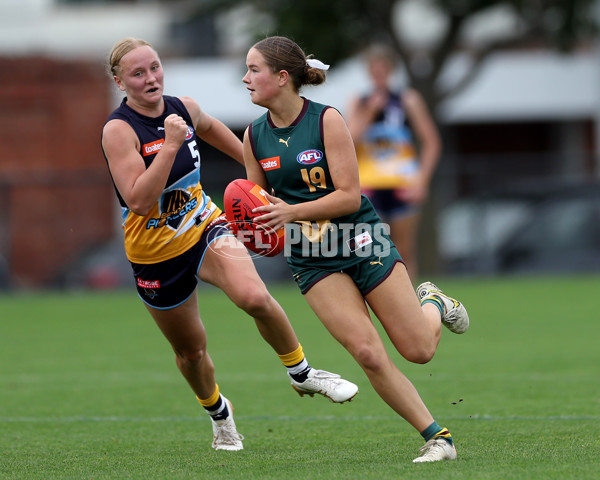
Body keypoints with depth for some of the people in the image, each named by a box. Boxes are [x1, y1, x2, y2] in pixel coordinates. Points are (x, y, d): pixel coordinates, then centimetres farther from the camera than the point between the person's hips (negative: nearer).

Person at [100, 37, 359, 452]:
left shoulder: (184, 108, -5)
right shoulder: (119, 130, -21)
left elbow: (208, 127, 22)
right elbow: (138, 201, -32)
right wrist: (170, 145, -36)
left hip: (205, 228, 3)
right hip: (156, 254, -3)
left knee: (255, 297, -26)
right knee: (191, 348, 13)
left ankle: (301, 373, -2)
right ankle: (217, 411, 45)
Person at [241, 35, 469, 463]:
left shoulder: (327, 120, -13)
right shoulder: (254, 136, 0)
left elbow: (349, 196, -17)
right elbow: (260, 204, 13)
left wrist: (291, 211, -28)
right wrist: (256, 226, -10)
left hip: (361, 243, -2)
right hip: (313, 262, 3)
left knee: (419, 349, 1)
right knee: (368, 353, -16)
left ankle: (432, 303, 37)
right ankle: (437, 437, -5)